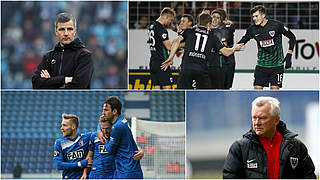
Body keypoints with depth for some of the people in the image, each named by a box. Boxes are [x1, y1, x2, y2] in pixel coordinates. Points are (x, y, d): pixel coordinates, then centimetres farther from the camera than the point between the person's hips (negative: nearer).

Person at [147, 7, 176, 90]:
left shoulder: (152, 26, 15)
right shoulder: (161, 29, -15)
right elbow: (169, 46, -18)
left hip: (153, 61, 9)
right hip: (162, 62, -9)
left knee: (157, 87, 7)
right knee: (166, 87, -8)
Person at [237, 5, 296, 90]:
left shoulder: (276, 25, -10)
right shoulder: (252, 29, -2)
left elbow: (292, 37, -1)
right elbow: (242, 42, 7)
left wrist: (289, 55, -6)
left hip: (276, 64, -3)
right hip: (262, 64, 3)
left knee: (274, 88, -6)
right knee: (257, 88, -2)